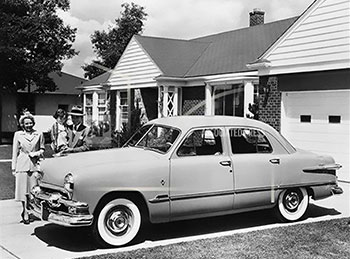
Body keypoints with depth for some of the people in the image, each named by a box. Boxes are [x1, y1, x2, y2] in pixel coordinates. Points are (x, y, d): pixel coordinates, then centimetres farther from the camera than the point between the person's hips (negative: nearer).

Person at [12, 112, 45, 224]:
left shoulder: (39, 134, 6)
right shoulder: (18, 134, 6)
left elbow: (42, 149, 14)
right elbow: (15, 152, 8)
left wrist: (37, 153, -8)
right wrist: (14, 167, 5)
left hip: (35, 164, 1)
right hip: (22, 165, -1)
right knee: (23, 189, -2)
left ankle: (26, 211, 15)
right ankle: (25, 213, 8)